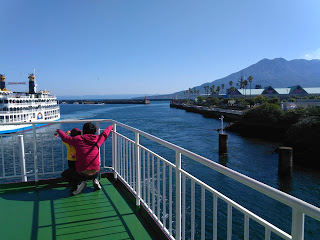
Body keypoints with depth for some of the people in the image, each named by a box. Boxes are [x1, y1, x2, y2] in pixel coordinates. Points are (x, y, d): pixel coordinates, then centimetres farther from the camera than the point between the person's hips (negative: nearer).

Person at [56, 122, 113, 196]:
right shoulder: (97, 139, 2)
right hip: (95, 173, 4)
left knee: (65, 174, 24)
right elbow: (105, 133, 19)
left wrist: (59, 131, 29)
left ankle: (79, 182, -1)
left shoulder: (78, 139, -4)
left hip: (82, 174, -3)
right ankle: (95, 180, 14)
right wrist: (111, 127, 40)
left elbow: (65, 138, 8)